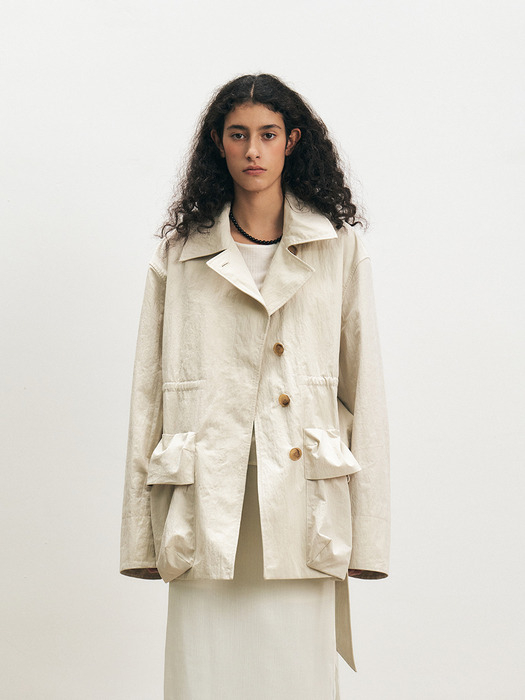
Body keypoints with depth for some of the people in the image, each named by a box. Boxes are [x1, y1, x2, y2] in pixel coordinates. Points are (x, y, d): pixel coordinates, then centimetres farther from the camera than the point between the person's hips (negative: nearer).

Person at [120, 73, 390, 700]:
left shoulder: (339, 247, 8)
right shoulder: (180, 253, 8)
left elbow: (363, 386, 5)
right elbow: (148, 392, 7)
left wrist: (366, 532, 0)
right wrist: (142, 533, 3)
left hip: (299, 501, 0)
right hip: (206, 509, 0)